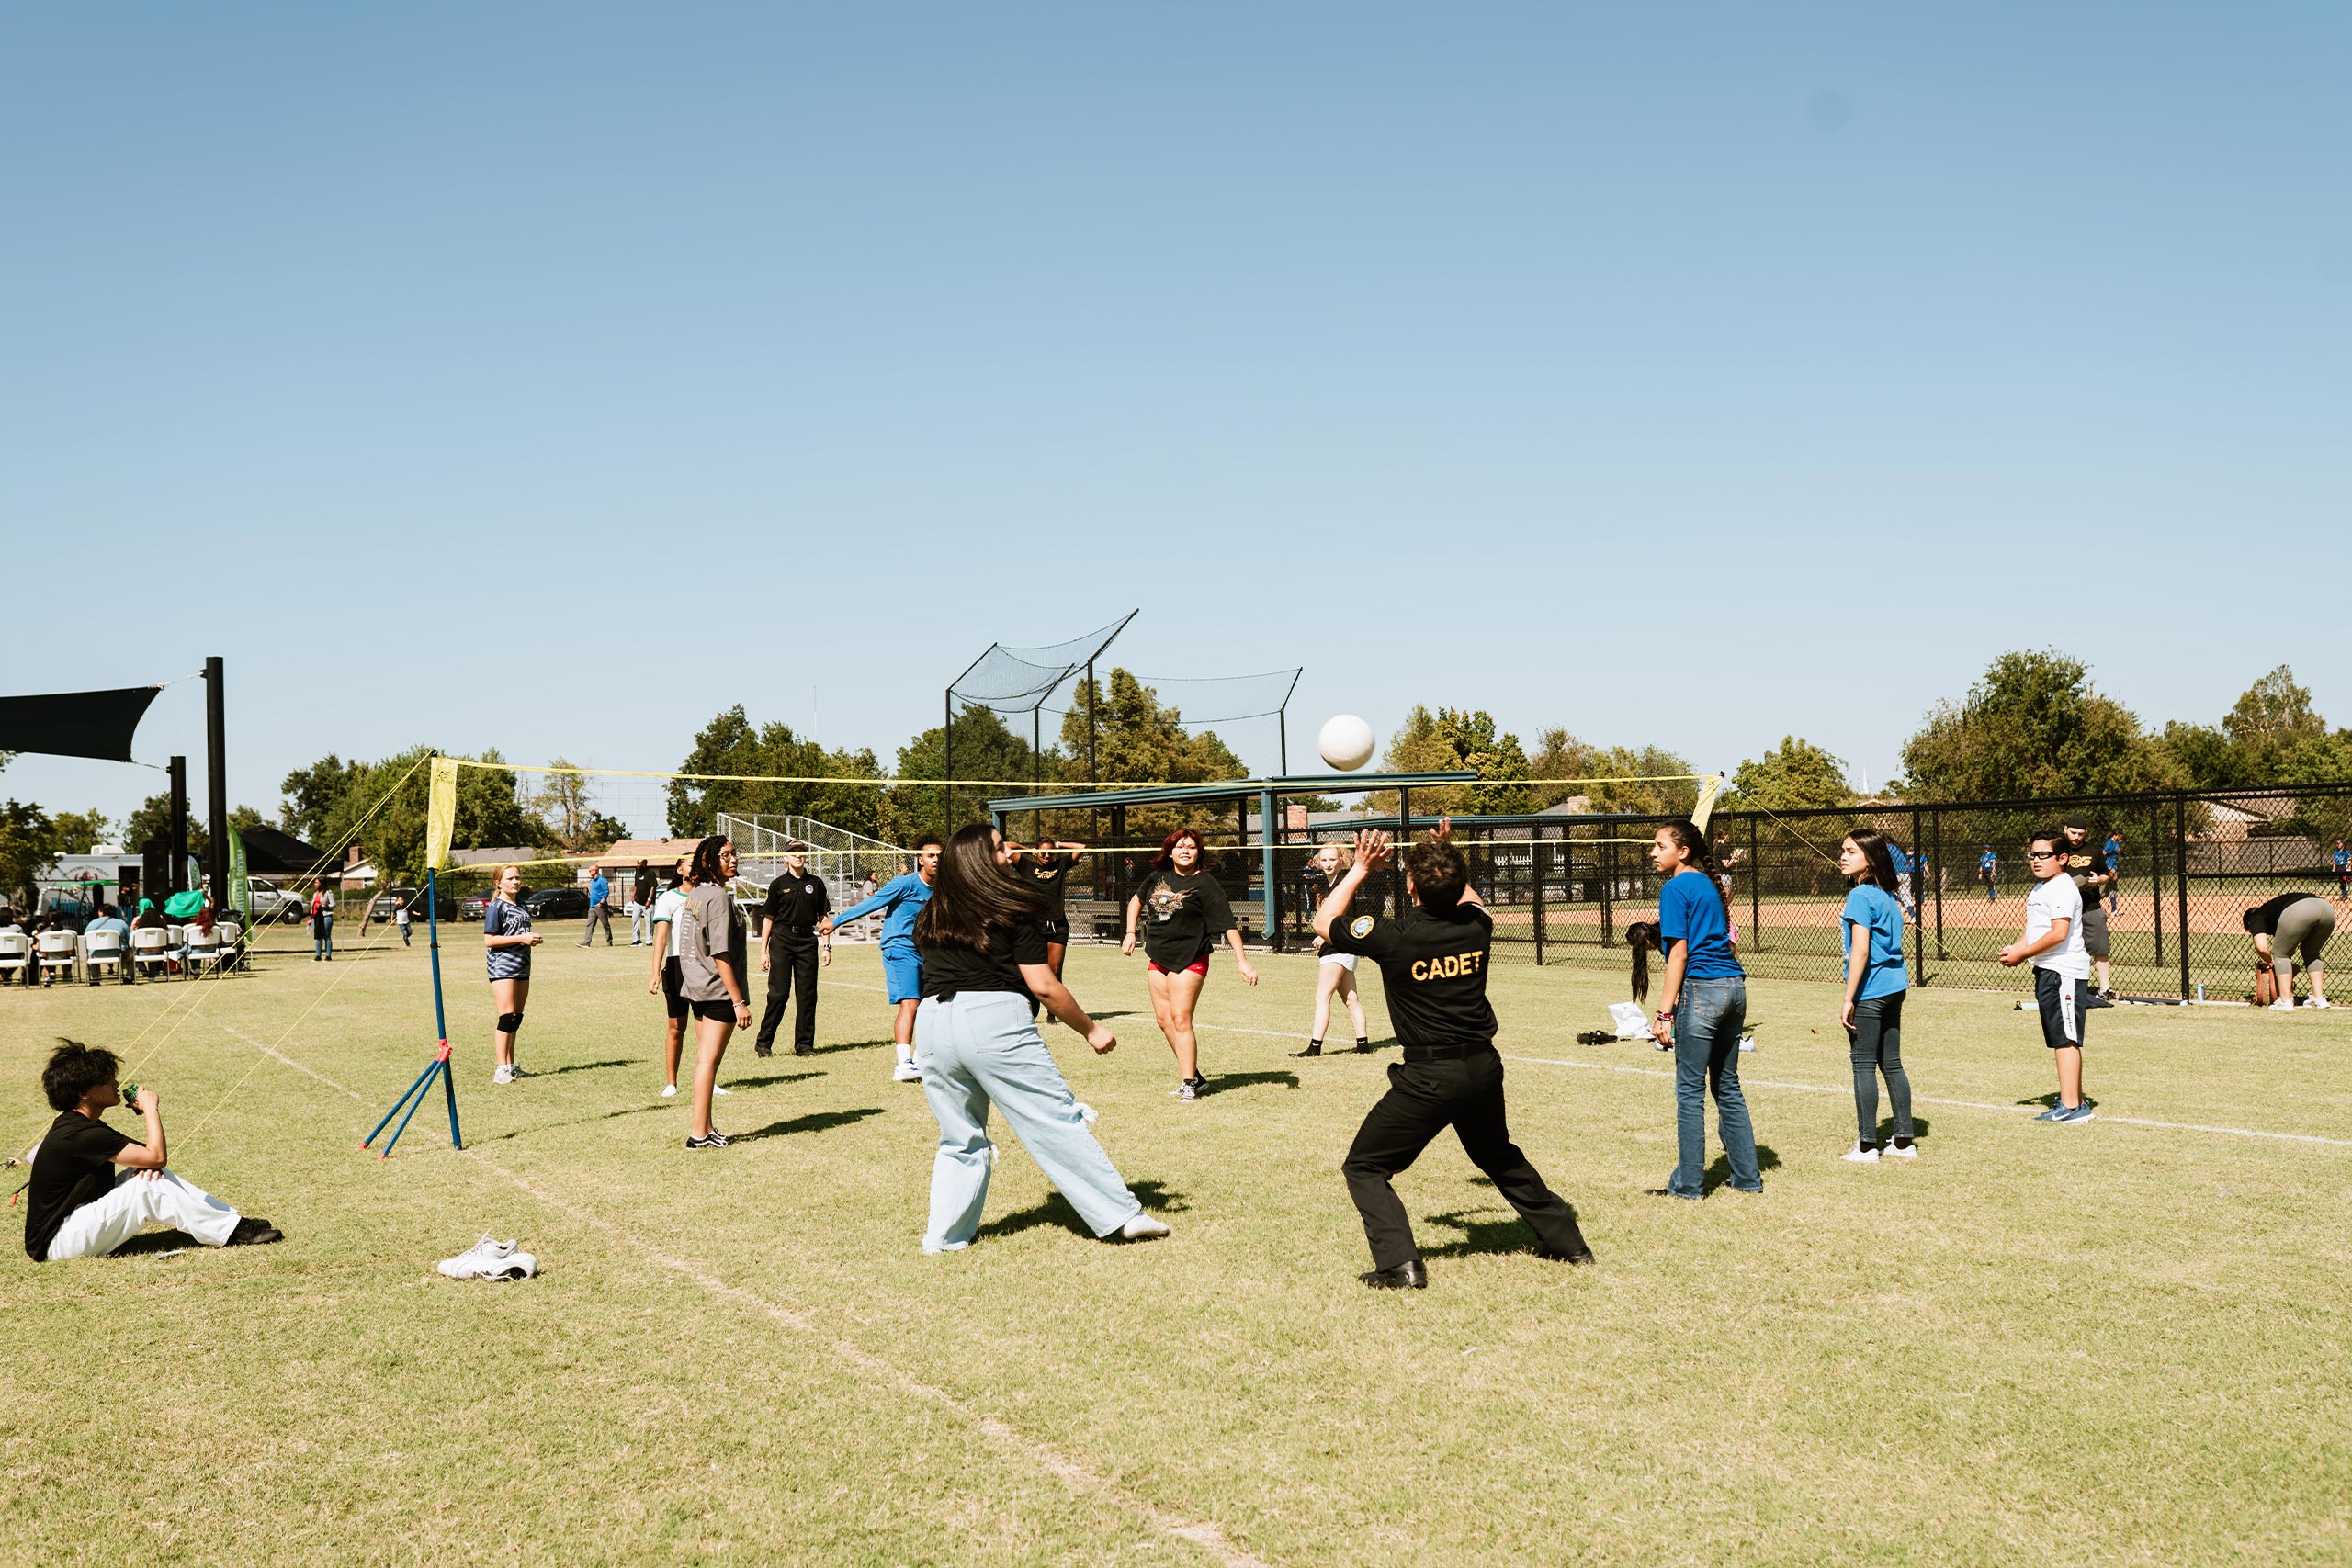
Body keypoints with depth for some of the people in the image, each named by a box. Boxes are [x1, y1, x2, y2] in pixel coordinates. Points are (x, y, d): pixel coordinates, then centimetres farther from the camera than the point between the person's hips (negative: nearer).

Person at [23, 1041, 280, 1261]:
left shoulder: (78, 1124, 9)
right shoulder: (80, 1135, -24)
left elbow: (150, 1160, 15)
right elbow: (156, 1156, -24)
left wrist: (147, 1165, -9)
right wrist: (150, 1108, -12)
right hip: (55, 1245, -10)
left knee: (152, 1173, 1)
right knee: (147, 1187, -20)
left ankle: (234, 1220, -1)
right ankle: (231, 1233, -13)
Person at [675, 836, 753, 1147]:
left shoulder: (694, 895, 12)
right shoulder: (718, 897, -17)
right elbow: (720, 954, -21)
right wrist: (739, 1001, -19)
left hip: (698, 990, 9)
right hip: (718, 992, -9)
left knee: (704, 1060, 14)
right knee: (709, 1061, -4)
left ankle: (705, 1129, 21)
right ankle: (699, 1133, 0)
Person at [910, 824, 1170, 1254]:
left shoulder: (927, 918, 17)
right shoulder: (1012, 909, 1)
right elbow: (1043, 985, -2)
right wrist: (1091, 1030, 6)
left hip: (932, 1025, 5)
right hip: (997, 1020, -5)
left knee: (959, 1139, 18)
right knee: (1058, 1122, 0)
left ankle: (945, 1235, 17)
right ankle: (1120, 1215, 4)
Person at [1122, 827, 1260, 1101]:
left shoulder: (1205, 884, -12)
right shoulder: (1158, 876, 5)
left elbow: (1228, 924, -17)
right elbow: (1138, 899, 26)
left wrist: (1243, 962, -24)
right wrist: (1130, 932, 16)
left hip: (1189, 960, -7)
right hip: (1157, 959, 7)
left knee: (1180, 1019, -11)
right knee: (1164, 1019, 9)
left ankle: (1189, 1084, -4)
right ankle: (1194, 1075, 21)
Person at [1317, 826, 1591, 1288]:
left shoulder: (1394, 937, -16)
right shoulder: (1476, 926, -2)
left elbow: (1324, 922, 1)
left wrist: (1361, 870, 6)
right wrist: (1447, 862, 23)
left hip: (1428, 1077, -6)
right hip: (1484, 1067, 6)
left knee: (1364, 1167, 7)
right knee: (1500, 1157, 30)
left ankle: (1400, 1263, -7)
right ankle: (1566, 1240, 37)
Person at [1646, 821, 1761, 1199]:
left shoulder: (1676, 889, -7)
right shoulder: (1708, 884, 17)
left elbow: (1679, 956, -12)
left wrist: (1664, 1013, -13)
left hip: (1701, 988, -8)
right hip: (1734, 985, 8)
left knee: (1690, 1091, -1)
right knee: (1728, 1086, 15)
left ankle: (1688, 1184, 2)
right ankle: (1748, 1177, 18)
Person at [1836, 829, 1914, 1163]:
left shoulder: (1861, 896, -14)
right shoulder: (1888, 896, 12)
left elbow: (1861, 950, -19)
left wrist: (1849, 999, -17)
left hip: (1869, 992, -9)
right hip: (1894, 987, 9)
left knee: (1864, 1066, -1)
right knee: (1892, 1064, 13)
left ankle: (1867, 1146, 2)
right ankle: (1904, 1141, 17)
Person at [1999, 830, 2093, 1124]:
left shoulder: (2063, 888, -14)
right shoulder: (2039, 888, 17)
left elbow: (2059, 933, -23)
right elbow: (2033, 930, 24)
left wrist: (2022, 954, -16)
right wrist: (2015, 948, 5)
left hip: (2064, 971, -10)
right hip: (2046, 970, 10)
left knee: (2066, 1039, -10)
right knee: (2058, 1040, 14)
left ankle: (2072, 1107, -9)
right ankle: (2074, 1101, 22)